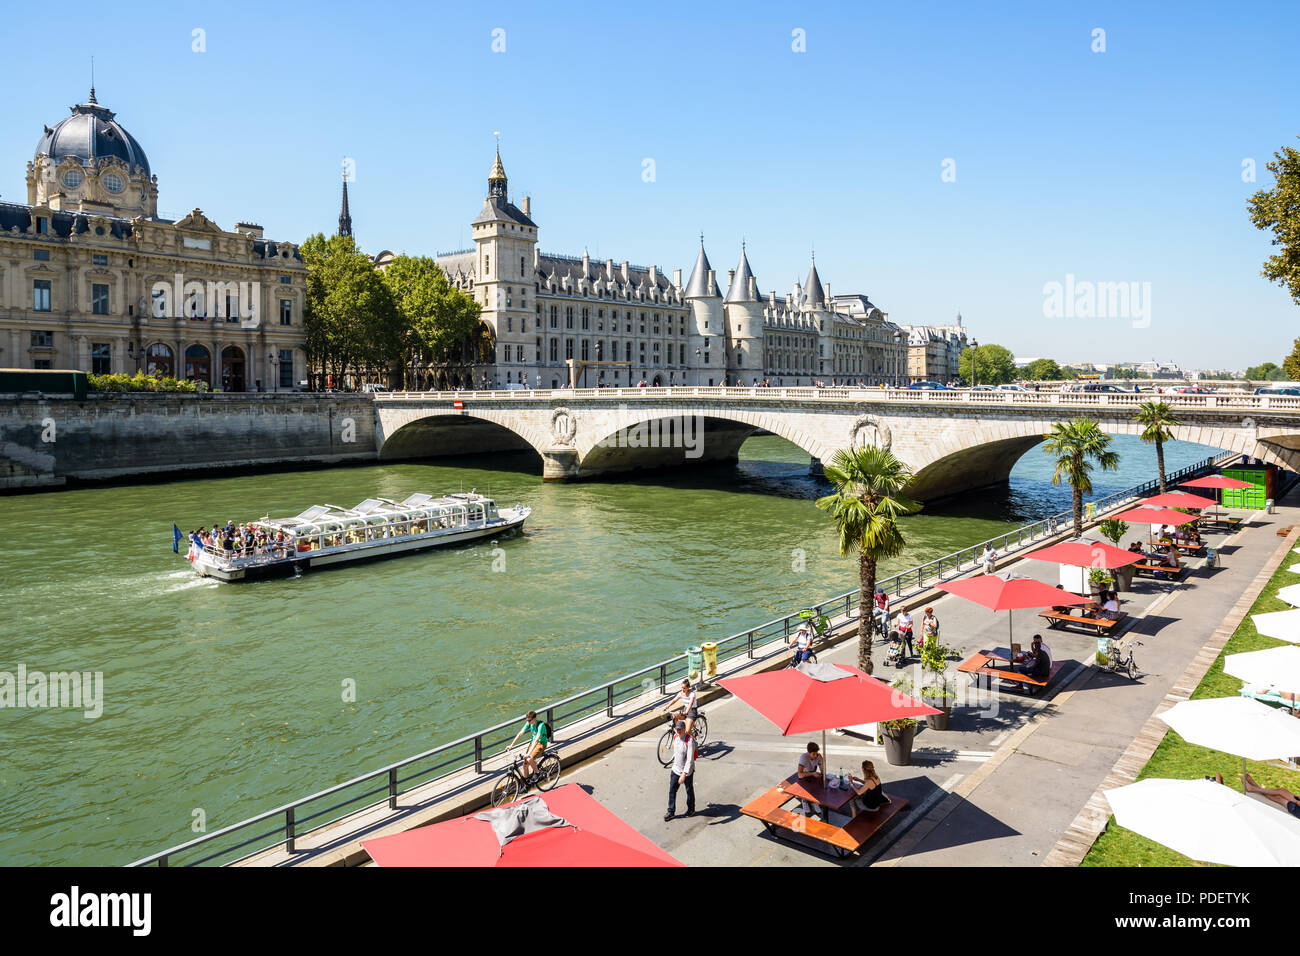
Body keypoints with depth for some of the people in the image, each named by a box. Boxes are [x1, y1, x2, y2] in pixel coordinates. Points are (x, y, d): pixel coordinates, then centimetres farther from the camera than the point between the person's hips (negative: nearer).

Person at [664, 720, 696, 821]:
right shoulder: (675, 736, -2)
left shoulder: (690, 740, -25)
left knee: (689, 791, 14)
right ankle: (671, 812, 20)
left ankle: (691, 809, 34)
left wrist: (684, 774, -35)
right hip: (675, 769, 6)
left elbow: (690, 759, -29)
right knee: (672, 791, 7)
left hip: (687, 771, -6)